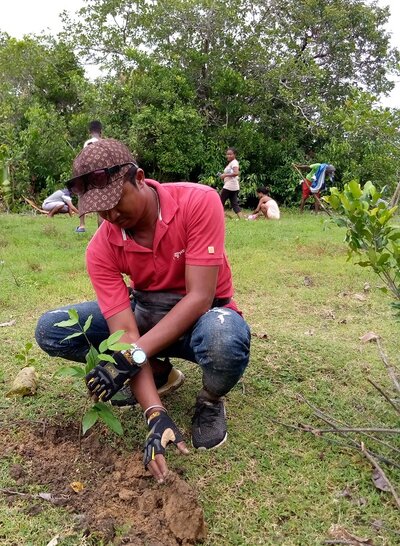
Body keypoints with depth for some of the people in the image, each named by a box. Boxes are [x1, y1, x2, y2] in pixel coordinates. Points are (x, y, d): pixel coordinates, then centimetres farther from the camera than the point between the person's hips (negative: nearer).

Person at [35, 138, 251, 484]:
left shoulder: (199, 202, -25)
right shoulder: (101, 249, -16)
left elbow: (199, 297, -28)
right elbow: (125, 334, -22)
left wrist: (134, 355, -34)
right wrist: (156, 414, -33)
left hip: (204, 313, -4)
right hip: (146, 311, 4)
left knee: (225, 342, -42)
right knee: (50, 331, -13)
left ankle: (210, 401, -4)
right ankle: (157, 371, 5)